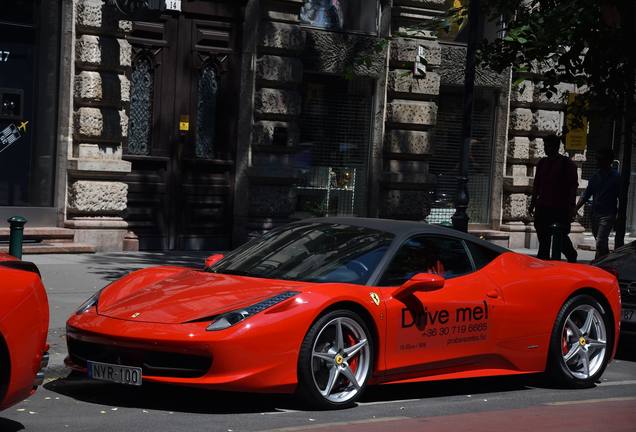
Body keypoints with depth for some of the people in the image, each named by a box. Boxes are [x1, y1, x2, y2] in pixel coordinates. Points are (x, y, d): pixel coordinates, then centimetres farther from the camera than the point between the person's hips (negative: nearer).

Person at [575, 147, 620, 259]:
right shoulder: (596, 176, 10)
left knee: (600, 243, -17)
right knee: (602, 244, 15)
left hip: (608, 215, -7)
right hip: (595, 214, 7)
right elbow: (586, 195, 12)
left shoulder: (615, 177, -7)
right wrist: (575, 209, 0)